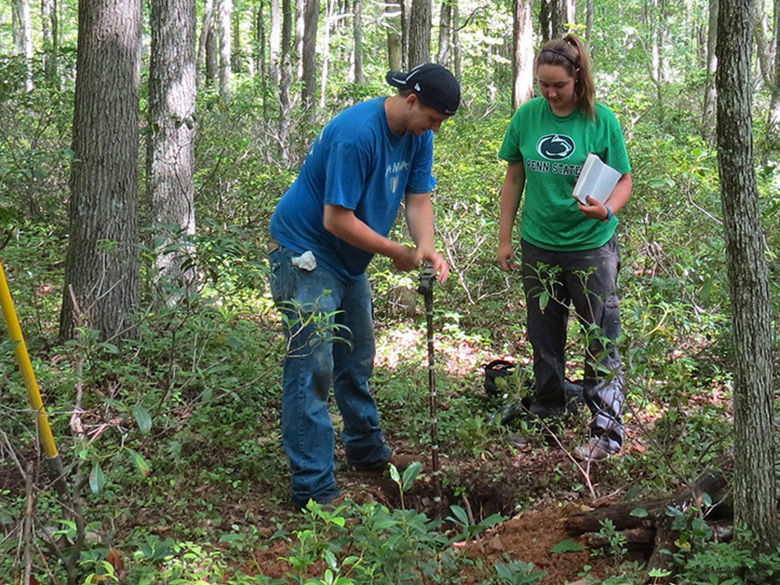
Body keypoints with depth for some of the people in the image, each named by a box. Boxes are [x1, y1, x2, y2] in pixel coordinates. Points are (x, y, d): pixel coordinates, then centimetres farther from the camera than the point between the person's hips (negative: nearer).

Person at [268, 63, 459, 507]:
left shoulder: (417, 135, -2)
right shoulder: (356, 134, -30)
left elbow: (418, 198, 0)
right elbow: (337, 219, -29)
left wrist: (427, 248, -20)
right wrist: (398, 253, -19)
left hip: (349, 261, 9)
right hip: (306, 254, -9)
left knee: (357, 360, 22)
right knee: (312, 368, -11)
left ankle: (368, 450, 40)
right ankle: (315, 488, -9)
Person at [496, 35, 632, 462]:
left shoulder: (601, 120, -10)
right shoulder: (527, 117, -1)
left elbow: (623, 180, -5)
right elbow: (514, 178, 7)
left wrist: (607, 211, -27)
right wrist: (504, 238, 6)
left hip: (591, 247, -4)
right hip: (538, 246, 4)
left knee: (600, 342, 1)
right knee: (544, 337, 17)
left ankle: (607, 432, 8)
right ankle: (546, 413, 33)